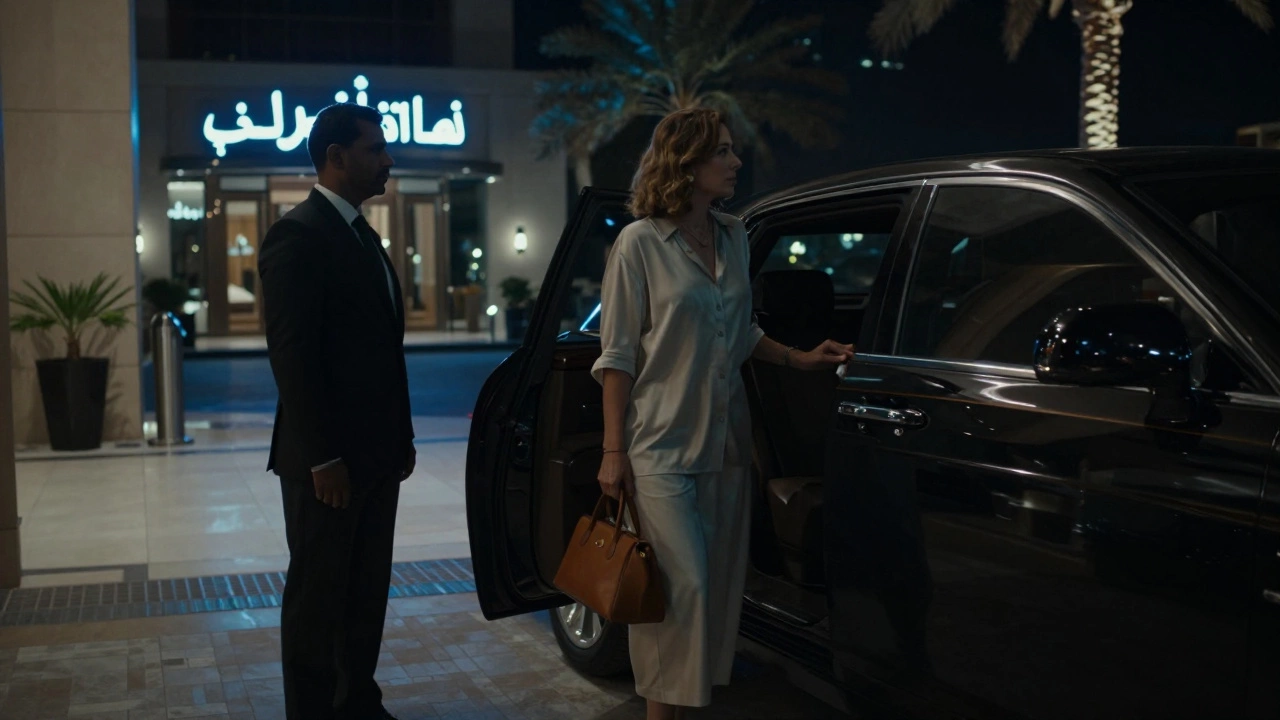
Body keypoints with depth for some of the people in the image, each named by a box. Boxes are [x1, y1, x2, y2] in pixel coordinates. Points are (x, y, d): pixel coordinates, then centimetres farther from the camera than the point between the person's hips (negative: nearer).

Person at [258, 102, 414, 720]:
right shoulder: (298, 235, -13)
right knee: (318, 595, 3)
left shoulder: (362, 235, 16)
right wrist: (322, 458, -19)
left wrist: (401, 438, 15)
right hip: (328, 459, -8)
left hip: (375, 455, 9)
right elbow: (292, 355, -18)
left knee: (367, 592, 15)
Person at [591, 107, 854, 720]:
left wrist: (799, 359, 5)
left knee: (720, 585, 9)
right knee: (683, 587, -8)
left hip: (726, 442, 6)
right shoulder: (641, 243, -8)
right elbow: (617, 357, -7)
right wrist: (613, 452, -9)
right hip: (662, 448, -6)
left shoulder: (733, 238, 9)